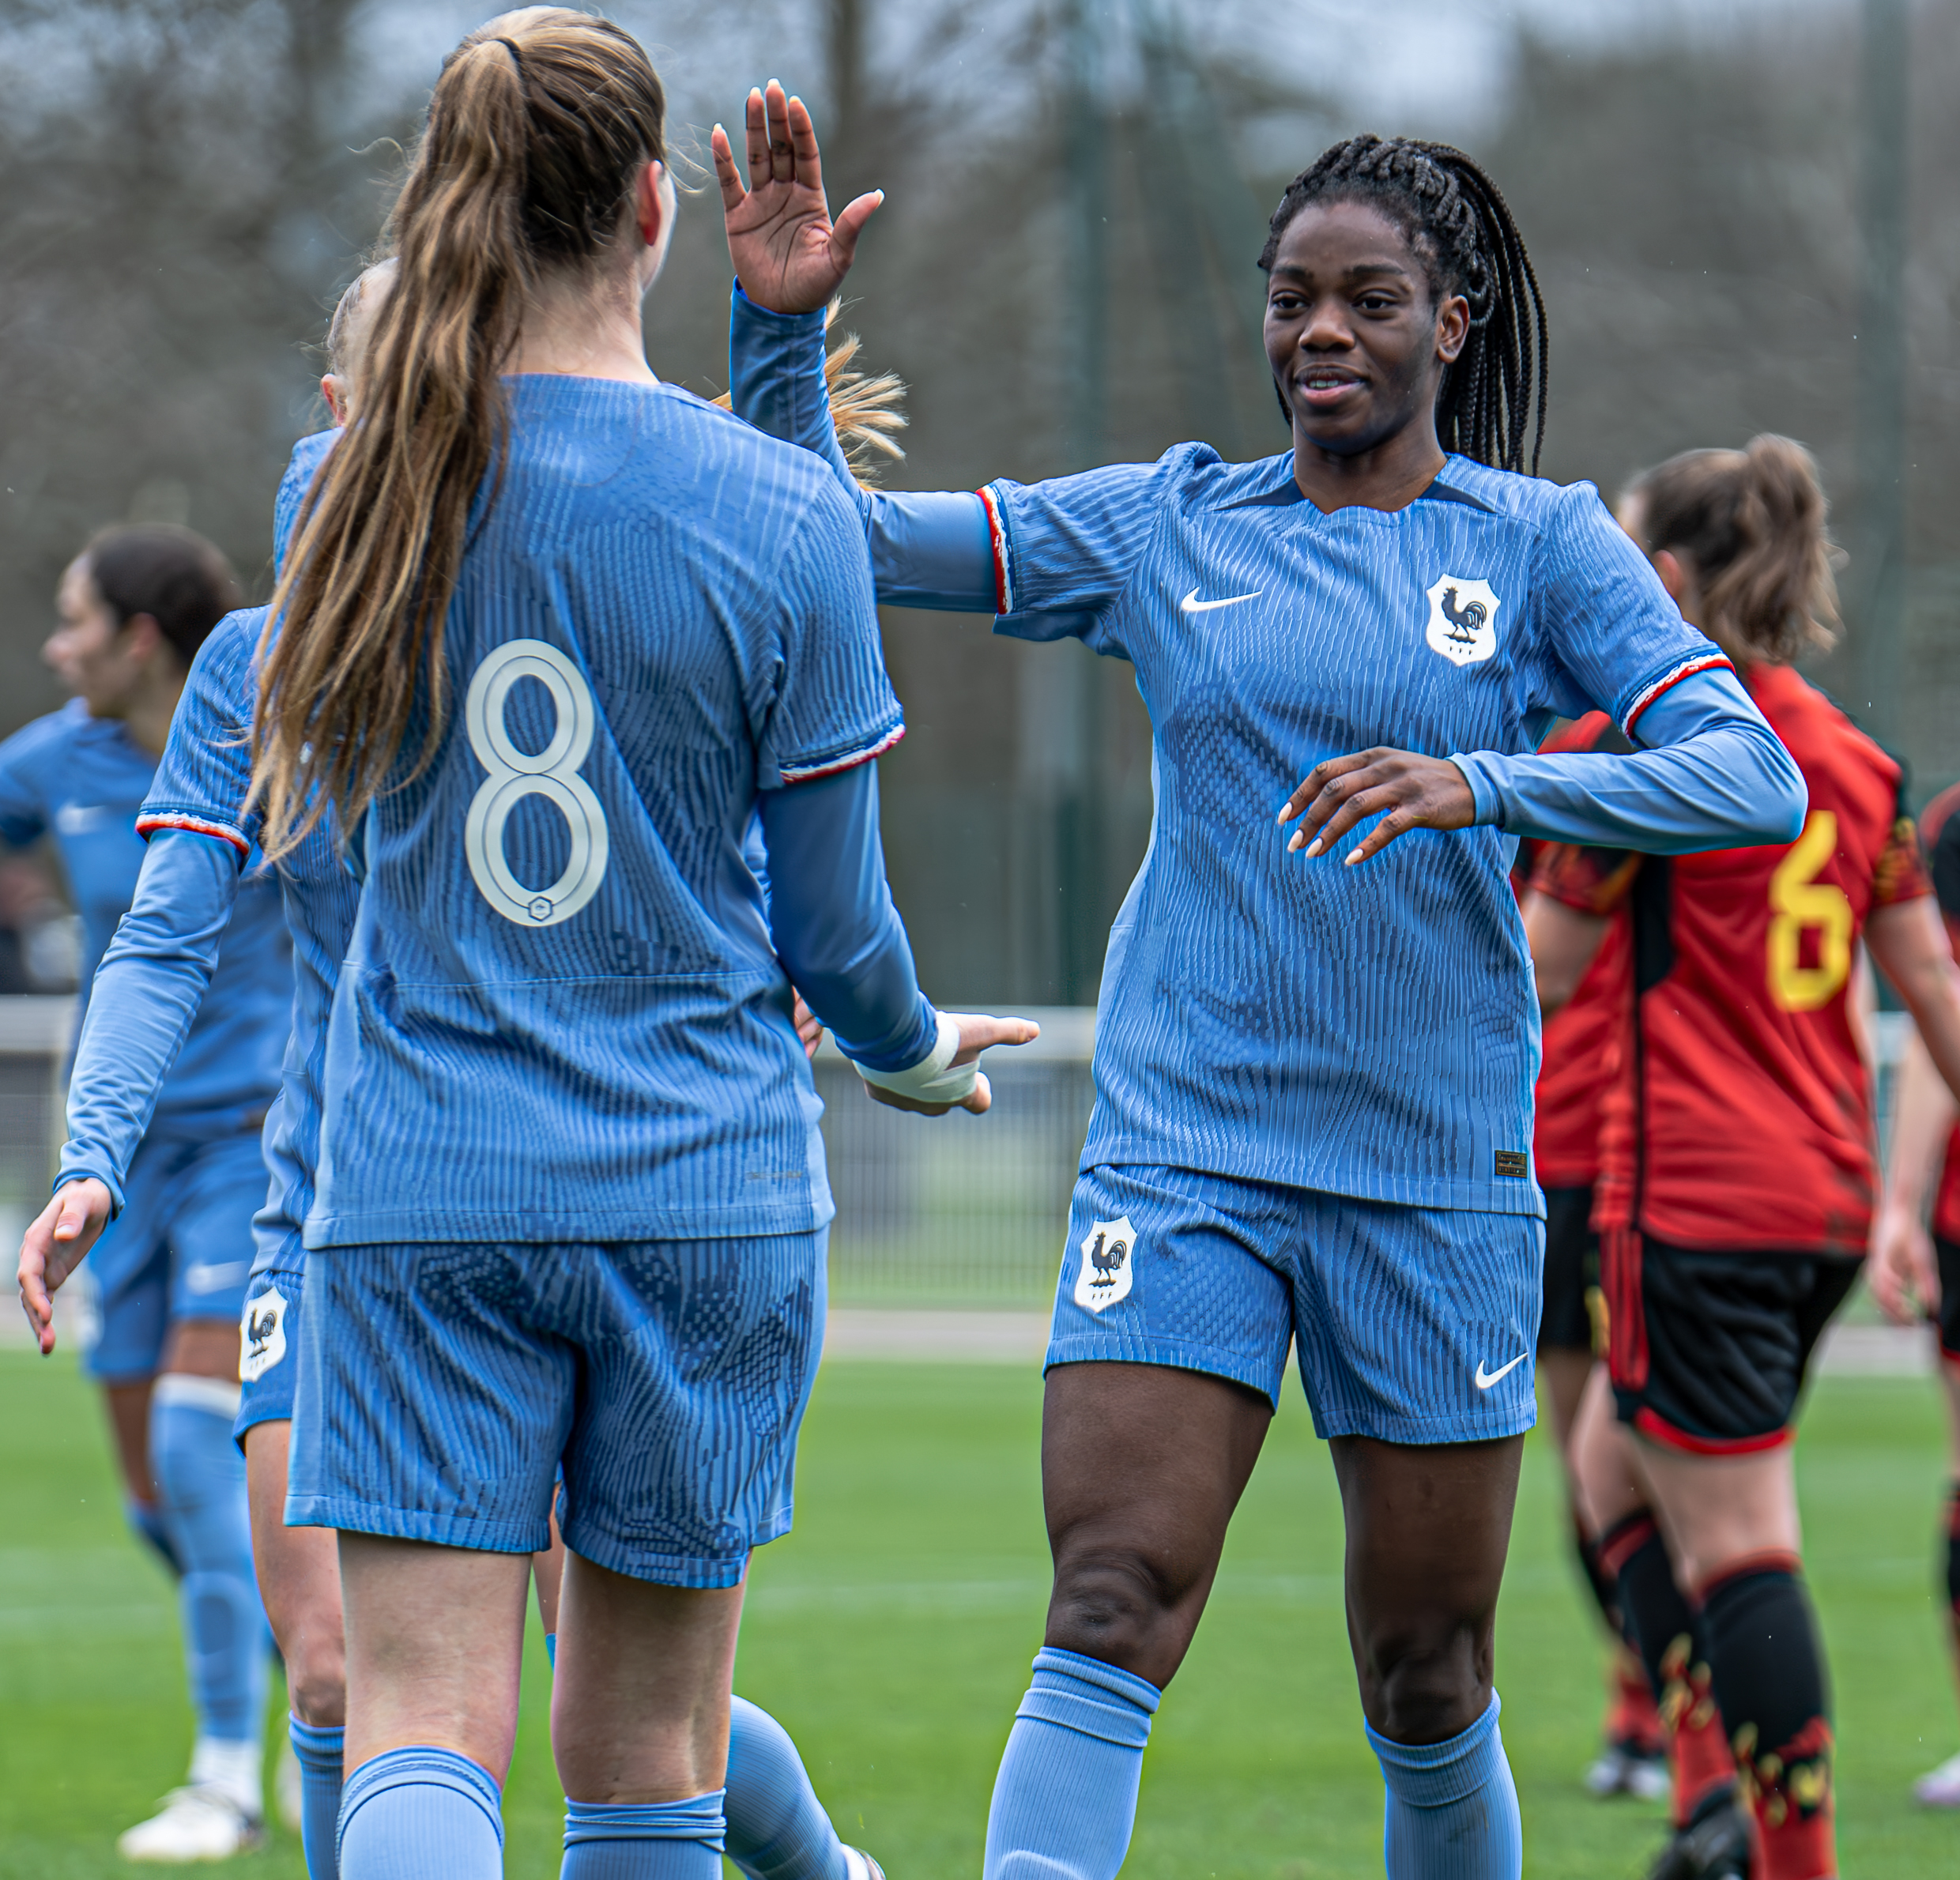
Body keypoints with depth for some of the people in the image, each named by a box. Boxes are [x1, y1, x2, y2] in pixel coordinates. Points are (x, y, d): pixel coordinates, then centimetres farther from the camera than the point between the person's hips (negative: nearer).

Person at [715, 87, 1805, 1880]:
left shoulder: (1542, 543, 1)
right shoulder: (1167, 524, 7)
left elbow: (1756, 778, -11)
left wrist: (1481, 785, -26)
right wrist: (782, 327, -10)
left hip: (1439, 1172, 0)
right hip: (1186, 1152, 0)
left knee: (1430, 1691, 7)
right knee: (1109, 1619, -15)